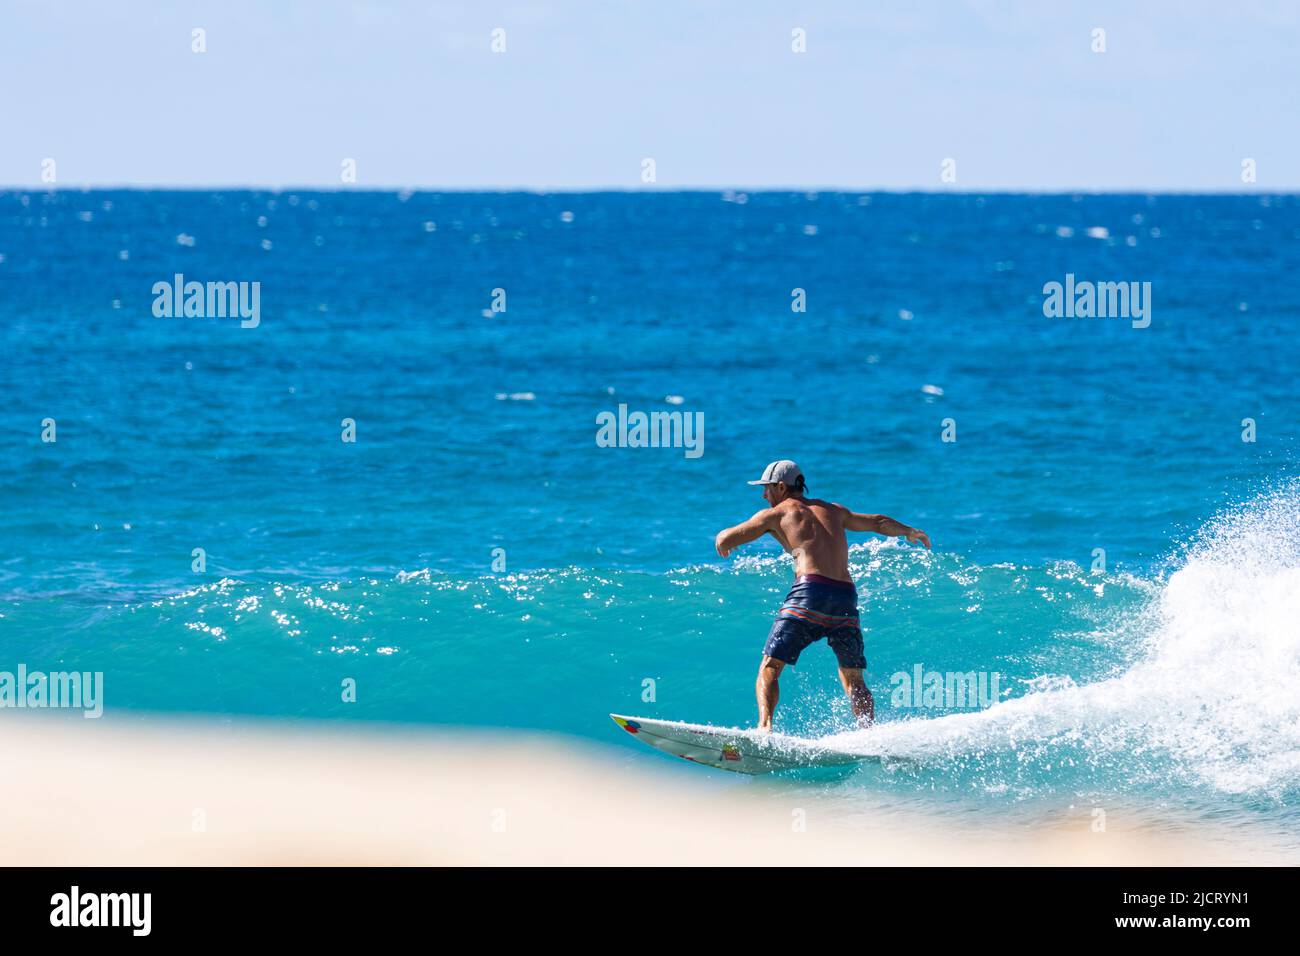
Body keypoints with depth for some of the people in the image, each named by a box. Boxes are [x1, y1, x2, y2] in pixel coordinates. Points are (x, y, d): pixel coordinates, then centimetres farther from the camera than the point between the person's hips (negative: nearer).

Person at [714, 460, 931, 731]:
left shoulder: (776, 513, 12)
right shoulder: (833, 510, 27)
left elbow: (725, 540, 9)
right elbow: (878, 522, 41)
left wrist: (724, 538, 34)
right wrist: (909, 532, 61)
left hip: (811, 591, -5)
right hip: (847, 597, 5)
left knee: (769, 667, -5)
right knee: (853, 678, 16)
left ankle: (765, 727, -26)